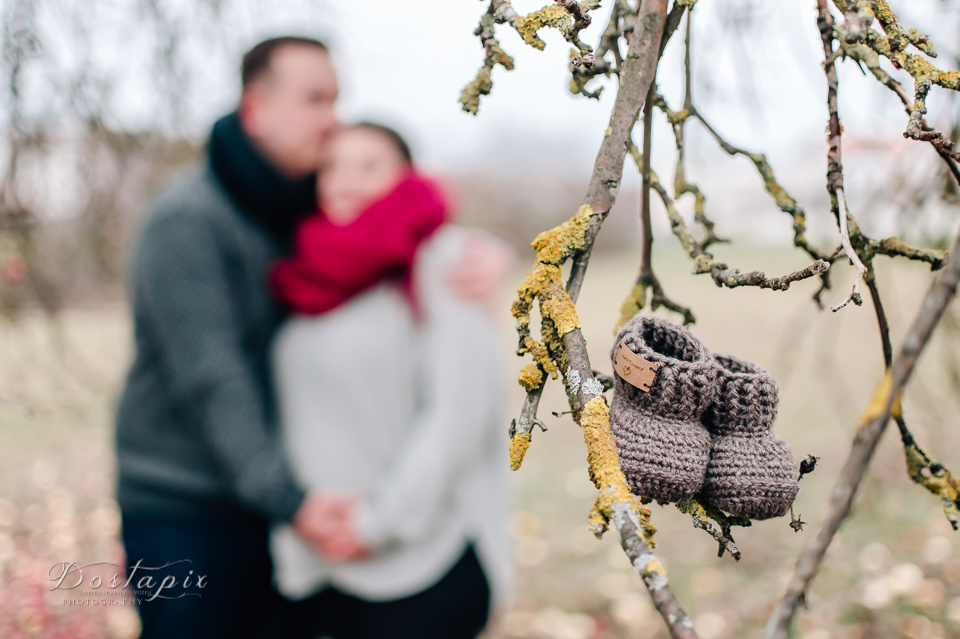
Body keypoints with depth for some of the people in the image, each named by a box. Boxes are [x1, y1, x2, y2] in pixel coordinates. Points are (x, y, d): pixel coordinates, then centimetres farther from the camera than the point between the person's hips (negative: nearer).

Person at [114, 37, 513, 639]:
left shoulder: (308, 209, 6)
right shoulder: (187, 220, -16)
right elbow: (210, 380, -24)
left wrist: (484, 255, -19)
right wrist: (289, 499, -32)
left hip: (274, 505, 7)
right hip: (185, 514, -6)